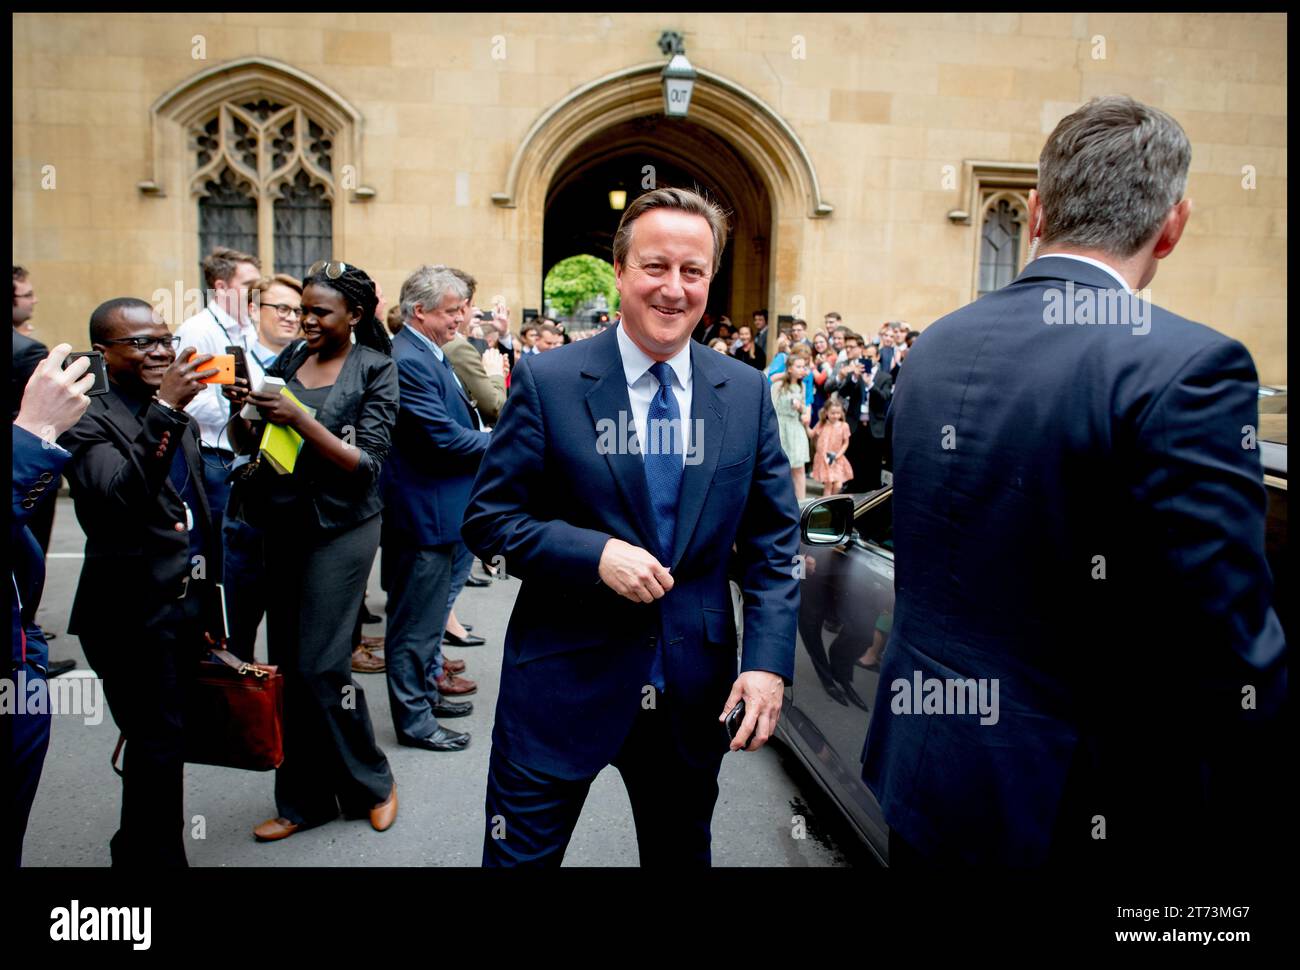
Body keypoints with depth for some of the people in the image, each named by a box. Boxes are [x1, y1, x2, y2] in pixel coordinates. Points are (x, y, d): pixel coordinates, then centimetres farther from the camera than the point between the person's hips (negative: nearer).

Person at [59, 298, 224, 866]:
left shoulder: (181, 420, 14)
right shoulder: (90, 424, -9)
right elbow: (117, 498, -29)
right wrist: (162, 412, -37)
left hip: (186, 606, 7)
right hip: (137, 616, -7)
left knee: (159, 744, 16)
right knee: (158, 747, -2)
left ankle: (137, 850, 32)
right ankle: (157, 854, 14)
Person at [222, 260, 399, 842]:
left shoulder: (375, 371, -5)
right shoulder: (289, 360, 9)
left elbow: (366, 465, -13)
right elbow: (246, 444, 10)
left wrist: (300, 419, -22)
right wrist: (240, 407, -10)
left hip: (338, 529, -5)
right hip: (280, 526, 5)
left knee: (320, 666, -5)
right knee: (286, 666, 8)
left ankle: (371, 784, 18)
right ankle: (305, 801, 23)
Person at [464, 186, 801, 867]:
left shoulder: (748, 392, 1)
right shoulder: (547, 382, -8)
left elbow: (772, 541, 2)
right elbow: (488, 520, -6)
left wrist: (769, 662, -9)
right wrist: (596, 553, -22)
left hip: (694, 695, 3)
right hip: (562, 685, -2)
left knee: (682, 854, 22)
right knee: (519, 856, 11)